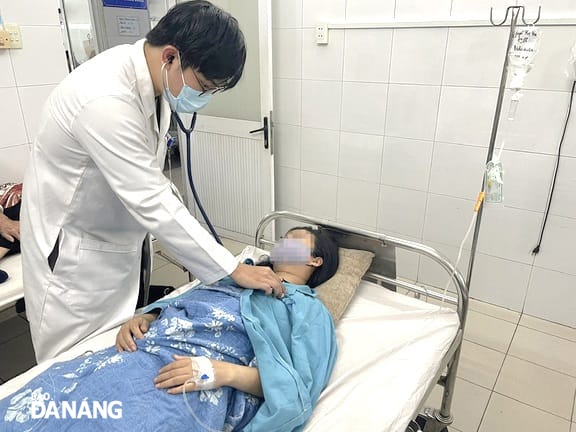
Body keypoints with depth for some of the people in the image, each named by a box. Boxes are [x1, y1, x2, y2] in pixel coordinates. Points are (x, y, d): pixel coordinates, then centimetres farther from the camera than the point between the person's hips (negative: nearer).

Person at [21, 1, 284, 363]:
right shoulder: (108, 100, -32)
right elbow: (154, 206, -32)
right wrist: (234, 270, -26)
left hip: (118, 243, 7)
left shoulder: (152, 77, -5)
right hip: (73, 254, -7)